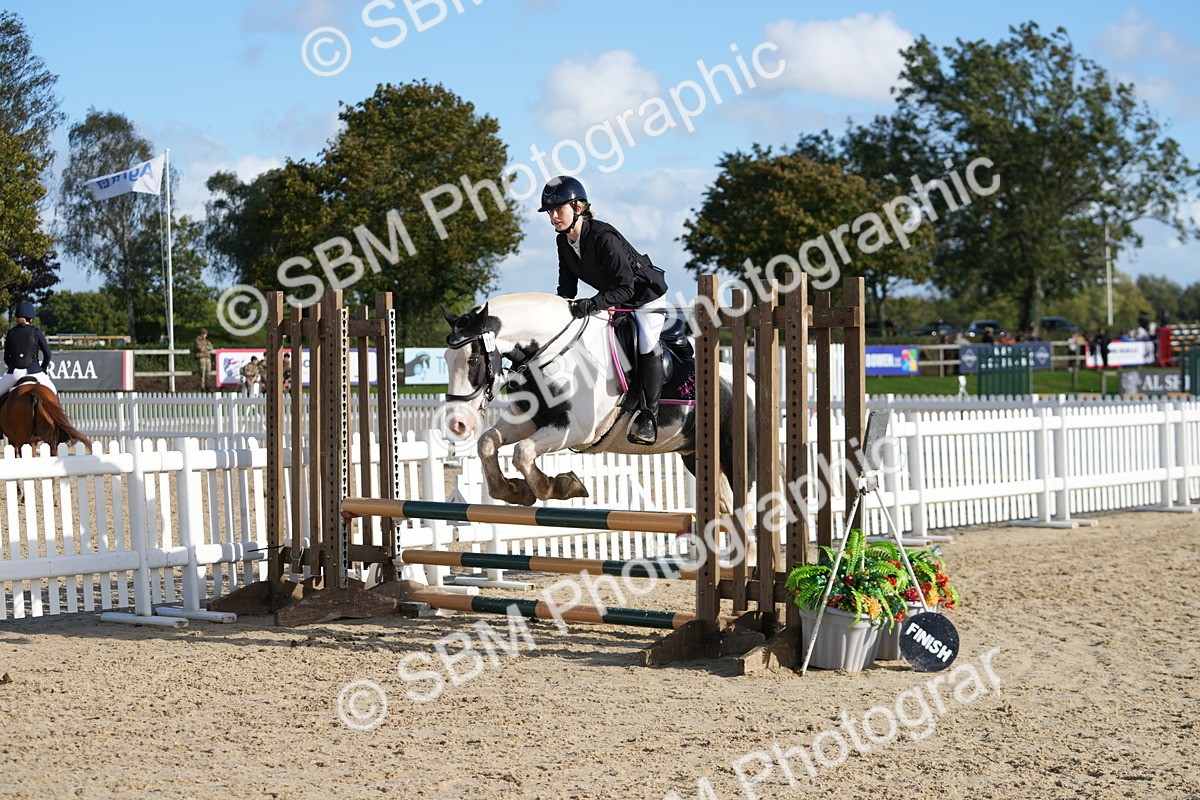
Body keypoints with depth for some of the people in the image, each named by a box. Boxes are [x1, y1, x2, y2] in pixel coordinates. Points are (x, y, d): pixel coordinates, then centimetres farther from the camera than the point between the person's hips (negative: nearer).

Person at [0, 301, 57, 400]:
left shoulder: (11, 333, 5)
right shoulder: (36, 332, -2)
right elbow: (48, 354, 0)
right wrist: (43, 369, 15)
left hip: (14, 373, 1)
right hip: (34, 372, -1)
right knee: (53, 391, 22)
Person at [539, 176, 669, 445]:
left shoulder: (604, 238, -32)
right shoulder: (563, 242, -7)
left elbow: (624, 288, -34)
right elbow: (567, 285, -1)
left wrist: (591, 304, -46)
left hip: (645, 295, -9)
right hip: (611, 298, 9)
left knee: (646, 343, -28)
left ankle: (649, 415, -24)